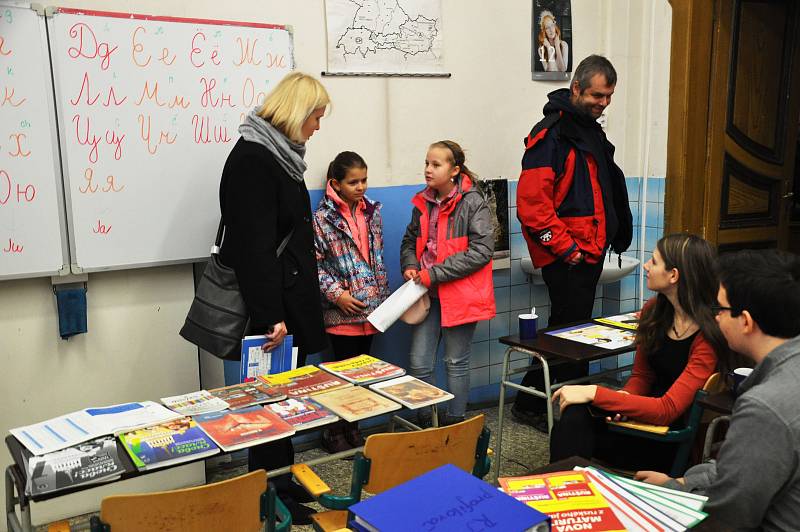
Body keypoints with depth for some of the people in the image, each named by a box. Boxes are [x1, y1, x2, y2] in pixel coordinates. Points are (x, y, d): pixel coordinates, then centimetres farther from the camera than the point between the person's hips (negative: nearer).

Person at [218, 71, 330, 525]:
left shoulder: (280, 154, 13)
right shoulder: (252, 158, -16)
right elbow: (254, 245, -22)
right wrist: (270, 316, -24)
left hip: (291, 301, 9)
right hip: (271, 305, -9)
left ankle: (283, 480, 29)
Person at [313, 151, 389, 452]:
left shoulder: (372, 211, 9)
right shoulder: (323, 217, -9)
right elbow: (314, 262, -10)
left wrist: (384, 296, 13)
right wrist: (337, 293, -16)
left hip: (371, 308, 6)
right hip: (342, 311, -5)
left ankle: (352, 429, 28)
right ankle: (333, 434, 17)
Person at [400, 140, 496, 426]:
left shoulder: (473, 203, -11)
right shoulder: (423, 203, 8)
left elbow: (481, 251, -18)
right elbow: (410, 241, 20)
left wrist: (434, 274, -19)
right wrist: (410, 267, -3)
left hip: (459, 293, -5)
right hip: (428, 294, 6)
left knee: (456, 362, 8)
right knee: (418, 363, 5)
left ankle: (454, 424, 24)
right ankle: (425, 424, 21)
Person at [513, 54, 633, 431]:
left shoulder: (591, 131, 17)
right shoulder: (551, 134, -14)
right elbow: (531, 202, -21)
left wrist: (616, 234, 17)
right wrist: (564, 246, -19)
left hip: (590, 250, 10)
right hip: (566, 256, -10)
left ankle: (530, 404, 26)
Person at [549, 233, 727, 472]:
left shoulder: (708, 338, -19)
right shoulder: (654, 311, 3)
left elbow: (668, 410, -22)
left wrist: (594, 392, -23)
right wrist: (623, 398, -11)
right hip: (645, 414, 6)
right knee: (574, 417, -24)